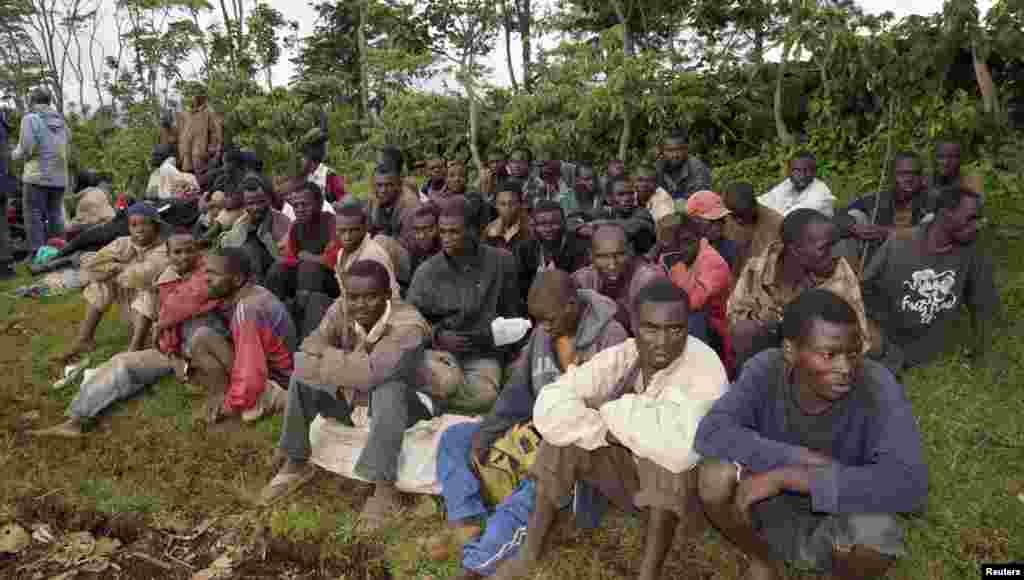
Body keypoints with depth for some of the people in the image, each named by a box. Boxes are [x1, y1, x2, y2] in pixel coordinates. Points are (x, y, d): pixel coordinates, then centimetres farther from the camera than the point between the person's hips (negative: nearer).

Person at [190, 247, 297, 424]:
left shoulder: (246, 309, -25)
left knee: (202, 338, -16)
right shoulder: (254, 293, 4)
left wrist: (227, 407, -13)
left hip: (272, 385, -10)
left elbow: (250, 374, -28)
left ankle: (222, 405, -7)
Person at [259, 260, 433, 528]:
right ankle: (296, 464, 3)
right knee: (302, 375, -12)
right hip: (350, 398, 5)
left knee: (388, 388, -37)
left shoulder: (408, 325, -30)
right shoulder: (341, 311, -12)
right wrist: (351, 361, -34)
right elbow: (307, 352, -19)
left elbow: (370, 373, -41)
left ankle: (385, 489, -30)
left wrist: (323, 358, -28)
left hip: (400, 405, -5)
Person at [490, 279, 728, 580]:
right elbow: (549, 406, -22)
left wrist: (615, 412, -28)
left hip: (690, 483, -4)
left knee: (671, 454, -36)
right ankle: (531, 551, -5)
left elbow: (681, 445, -44)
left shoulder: (704, 366, -28)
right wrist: (610, 432, -33)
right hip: (632, 466, 5)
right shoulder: (620, 357, -15)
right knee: (566, 426, -15)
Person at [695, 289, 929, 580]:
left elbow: (910, 485, -37)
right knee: (717, 472, -27)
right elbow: (711, 433, -30)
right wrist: (805, 459, -35)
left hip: (838, 521, -1)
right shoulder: (766, 370, -20)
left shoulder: (876, 386, -26)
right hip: (774, 512, 1)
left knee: (875, 533, -33)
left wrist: (789, 476, -38)